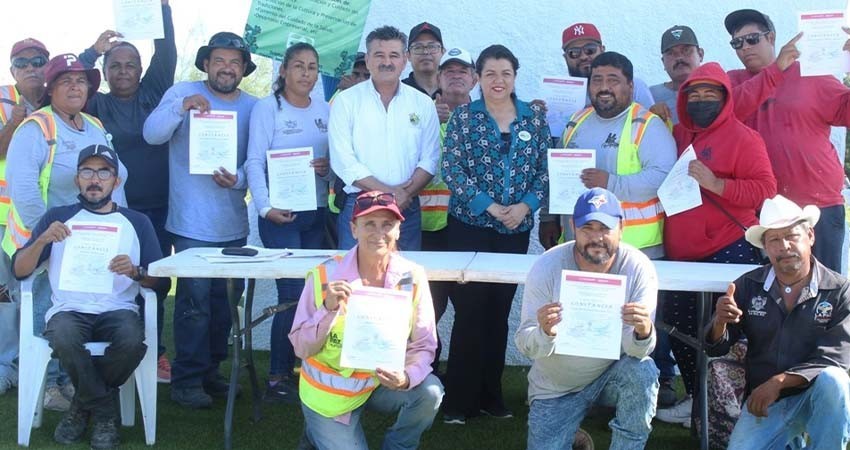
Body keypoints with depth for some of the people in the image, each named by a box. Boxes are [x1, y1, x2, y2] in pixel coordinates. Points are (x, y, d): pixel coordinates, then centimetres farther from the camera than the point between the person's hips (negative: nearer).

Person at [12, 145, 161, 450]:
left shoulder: (137, 223, 15)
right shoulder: (57, 217, 15)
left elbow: (160, 281, 9)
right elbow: (19, 271, 8)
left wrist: (136, 272, -12)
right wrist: (42, 240, -10)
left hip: (118, 309, 0)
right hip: (69, 309, 0)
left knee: (133, 341, -34)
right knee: (64, 339, -36)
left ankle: (85, 406, -5)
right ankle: (106, 412, -11)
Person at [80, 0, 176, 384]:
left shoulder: (154, 94, 9)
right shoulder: (97, 105, 6)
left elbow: (166, 53, 0)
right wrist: (93, 51, -9)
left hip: (157, 208, 2)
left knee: (156, 281, 5)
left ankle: (153, 352, 14)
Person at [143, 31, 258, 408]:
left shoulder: (252, 107, 7)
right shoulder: (183, 93, -2)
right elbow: (152, 134, -14)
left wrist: (238, 179, -17)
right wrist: (182, 107, -30)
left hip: (233, 223, 5)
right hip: (192, 222, -5)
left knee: (224, 300, 12)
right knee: (195, 301, -8)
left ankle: (211, 371, 26)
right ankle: (187, 380, 0)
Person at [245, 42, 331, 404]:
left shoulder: (325, 111, 12)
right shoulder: (266, 108, -2)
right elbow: (254, 162, -8)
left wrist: (329, 167, -8)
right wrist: (265, 206, -19)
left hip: (317, 212, 5)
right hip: (281, 214, -5)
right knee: (293, 294, -8)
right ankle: (278, 379, 3)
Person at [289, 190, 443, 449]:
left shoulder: (412, 278, -13)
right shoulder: (325, 277, -18)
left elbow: (424, 346, -11)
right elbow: (301, 348, -15)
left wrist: (407, 377, -32)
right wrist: (328, 309, -31)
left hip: (382, 382, 2)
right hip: (329, 394, -2)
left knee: (429, 391, -24)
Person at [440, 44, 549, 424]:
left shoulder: (535, 117, 7)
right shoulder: (463, 116, 0)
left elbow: (545, 169, 5)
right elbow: (451, 169, -7)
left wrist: (526, 206, -11)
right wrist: (488, 205, -16)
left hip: (517, 228, 3)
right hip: (469, 225, -3)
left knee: (500, 310, 8)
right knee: (470, 308, -5)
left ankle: (491, 395, 19)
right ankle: (459, 398, 5)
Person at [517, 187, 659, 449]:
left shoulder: (639, 268, -19)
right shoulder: (547, 267, -18)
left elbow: (637, 350, -21)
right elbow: (526, 345, -20)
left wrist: (643, 332, -46)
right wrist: (544, 332, -44)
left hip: (612, 371, -1)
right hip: (556, 386, 1)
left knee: (642, 372, -31)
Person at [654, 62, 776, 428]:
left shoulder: (742, 137, -5)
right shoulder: (677, 135, 13)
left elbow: (765, 188, -13)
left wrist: (716, 184, -23)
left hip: (728, 253, -7)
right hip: (682, 255, 7)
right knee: (680, 328, 12)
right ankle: (696, 399, 27)